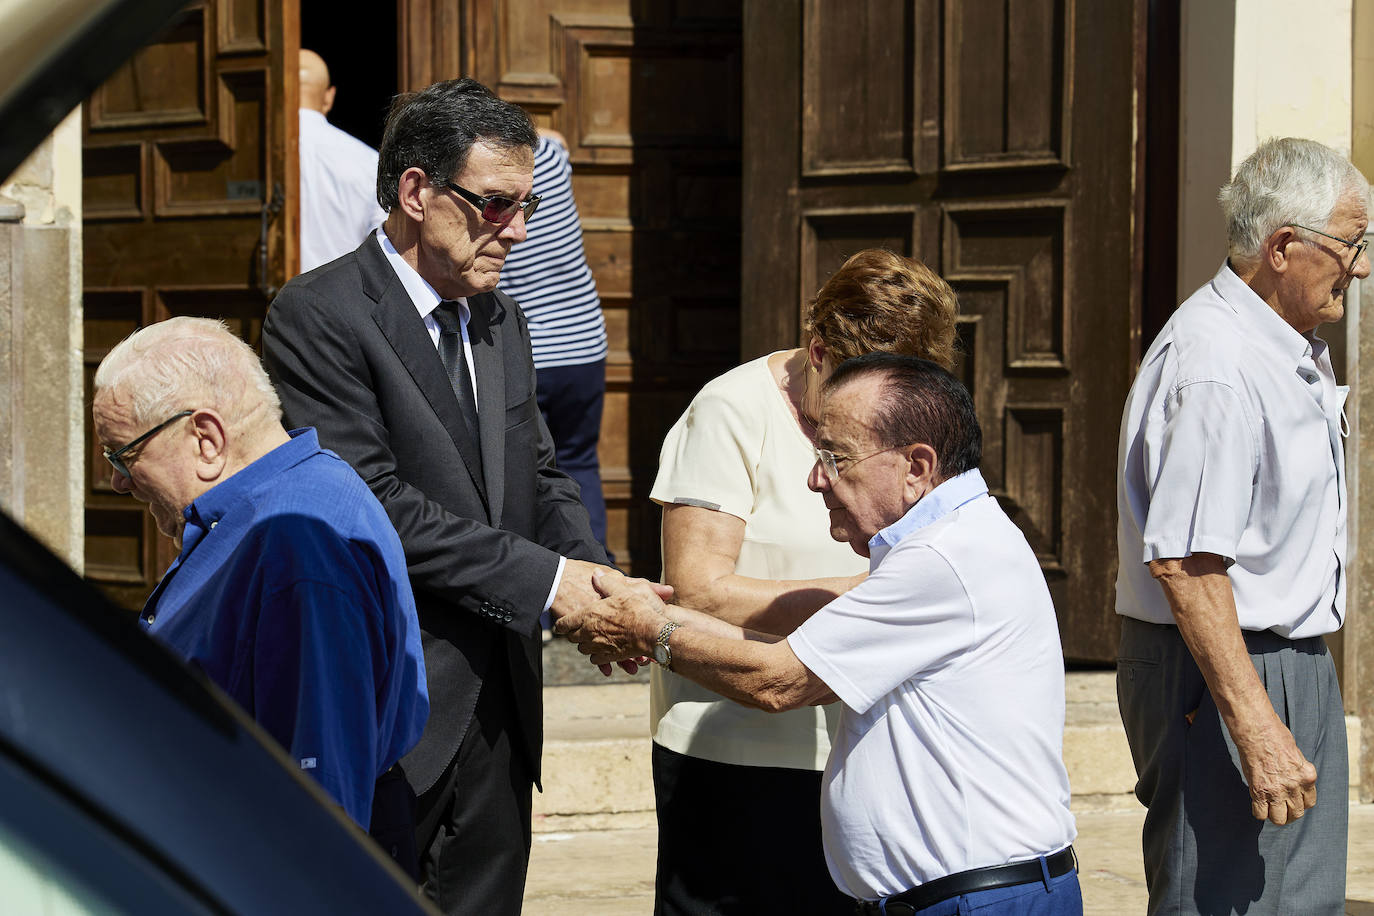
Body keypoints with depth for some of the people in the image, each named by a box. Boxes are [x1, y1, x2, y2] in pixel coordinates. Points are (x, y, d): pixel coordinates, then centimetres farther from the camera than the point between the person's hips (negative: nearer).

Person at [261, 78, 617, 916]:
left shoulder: (501, 319, 14)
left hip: (498, 709, 8)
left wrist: (597, 581, -4)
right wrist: (541, 577, -18)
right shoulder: (318, 317, -12)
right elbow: (372, 503, -20)